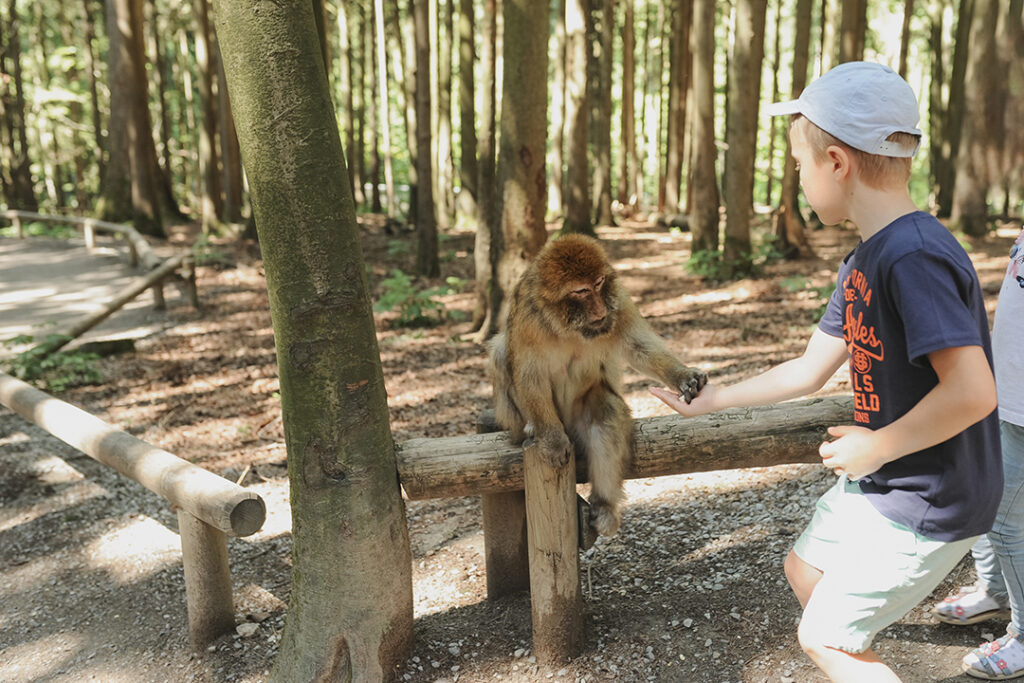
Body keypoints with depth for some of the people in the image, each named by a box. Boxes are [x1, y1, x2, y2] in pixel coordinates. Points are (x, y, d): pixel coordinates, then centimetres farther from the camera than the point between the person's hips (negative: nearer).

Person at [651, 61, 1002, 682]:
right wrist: (716, 399, 14)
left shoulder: (916, 257, -27)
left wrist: (876, 447, -21)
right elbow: (810, 370, 11)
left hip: (928, 506, -9)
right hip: (881, 486, 9)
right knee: (805, 568, 25)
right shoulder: (864, 261, 4)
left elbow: (973, 392, -33)